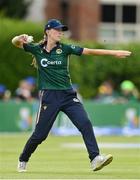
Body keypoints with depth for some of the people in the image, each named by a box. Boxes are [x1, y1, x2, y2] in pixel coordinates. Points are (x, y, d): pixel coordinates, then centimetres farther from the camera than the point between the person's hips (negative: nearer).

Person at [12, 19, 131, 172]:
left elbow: (89, 51, -4)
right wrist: (21, 38, -23)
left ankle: (95, 158, -24)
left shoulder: (65, 49, 2)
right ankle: (23, 160, 25)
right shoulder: (37, 49, 2)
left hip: (68, 95, 2)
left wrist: (113, 53, -11)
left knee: (85, 123, -18)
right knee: (39, 134, 2)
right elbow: (15, 42, 2)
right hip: (49, 96, -2)